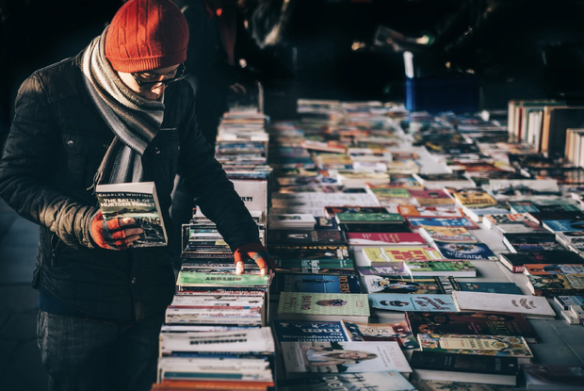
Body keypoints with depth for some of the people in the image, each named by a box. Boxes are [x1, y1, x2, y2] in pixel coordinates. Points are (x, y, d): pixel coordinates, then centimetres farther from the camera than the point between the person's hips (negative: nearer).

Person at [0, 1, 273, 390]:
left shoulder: (177, 94, -2)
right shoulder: (49, 91, -15)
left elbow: (203, 169, 9)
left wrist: (241, 235, -2)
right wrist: (83, 223, -27)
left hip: (151, 292, 4)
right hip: (77, 295, -4)